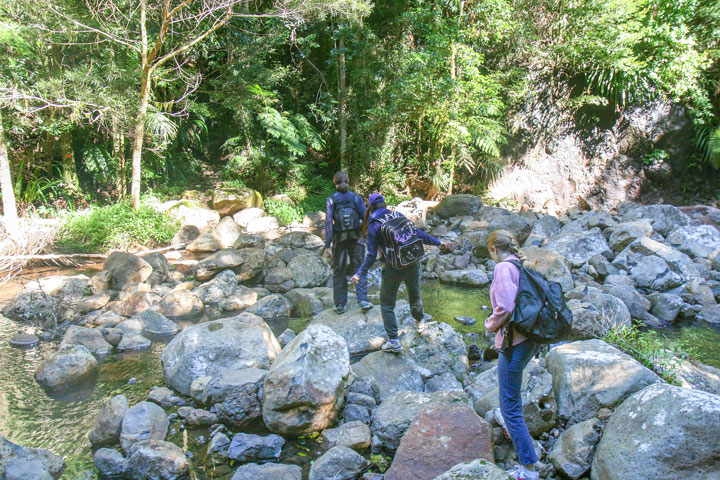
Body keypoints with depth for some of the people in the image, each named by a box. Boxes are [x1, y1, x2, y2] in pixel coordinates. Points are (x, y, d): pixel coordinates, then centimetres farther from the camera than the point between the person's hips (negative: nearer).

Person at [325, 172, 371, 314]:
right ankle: (363, 300, -3)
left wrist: (328, 245, -10)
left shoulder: (331, 200, -4)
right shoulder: (356, 197, 0)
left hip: (339, 240, 0)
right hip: (356, 238, 0)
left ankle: (340, 305, 13)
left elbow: (328, 222, -10)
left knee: (339, 272, 10)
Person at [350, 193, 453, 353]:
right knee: (415, 294, 28)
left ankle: (393, 341, 6)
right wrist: (438, 243, 19)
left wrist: (360, 273, 1)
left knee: (387, 304, 9)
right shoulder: (398, 216, 5)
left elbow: (372, 255, -7)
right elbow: (418, 233, 8)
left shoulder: (373, 226, -6)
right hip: (413, 262, 5)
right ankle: (420, 321, 53)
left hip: (393, 268, -5)